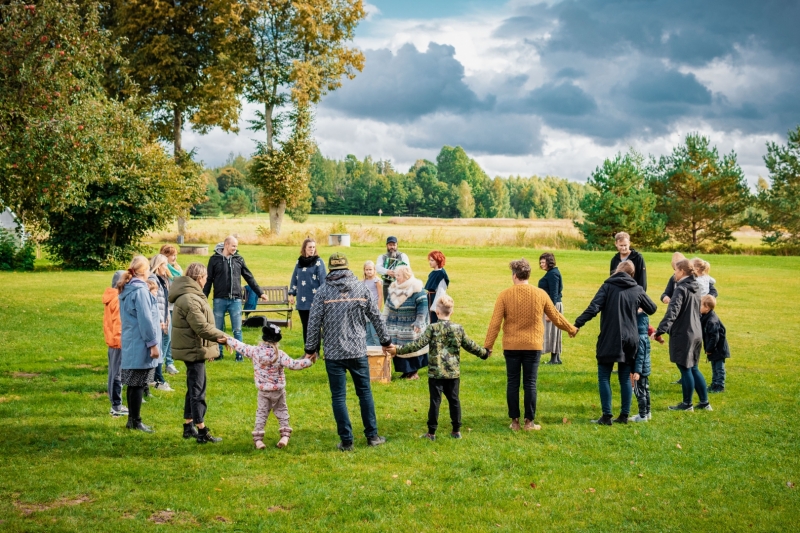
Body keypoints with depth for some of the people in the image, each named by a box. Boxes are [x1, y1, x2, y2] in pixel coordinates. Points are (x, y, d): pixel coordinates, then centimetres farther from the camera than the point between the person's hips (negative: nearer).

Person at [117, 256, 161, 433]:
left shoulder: (126, 290, 12)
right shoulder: (140, 290, -17)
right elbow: (145, 319, -18)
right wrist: (153, 343, -14)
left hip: (129, 343, 9)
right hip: (140, 345, -9)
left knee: (134, 383, 14)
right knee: (138, 384, -2)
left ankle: (132, 419, 21)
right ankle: (135, 421, 3)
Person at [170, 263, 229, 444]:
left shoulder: (190, 295, 13)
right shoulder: (190, 299, -21)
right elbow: (201, 327, -23)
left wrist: (216, 336, 6)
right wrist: (221, 336, -14)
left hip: (192, 349, 11)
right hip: (193, 349, -11)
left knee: (194, 389, 18)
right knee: (198, 390, -6)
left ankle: (188, 427, 26)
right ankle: (202, 432, -2)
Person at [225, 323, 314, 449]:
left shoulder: (254, 351, -11)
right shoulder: (279, 354, -19)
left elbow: (239, 346, 1)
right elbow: (293, 365, -21)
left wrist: (228, 339, 16)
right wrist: (309, 361, -12)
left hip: (262, 390, 2)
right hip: (278, 390, -2)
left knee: (261, 413, 11)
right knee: (281, 411, 14)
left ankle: (258, 438, 6)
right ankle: (285, 435, 6)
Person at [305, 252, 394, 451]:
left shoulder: (323, 292, -4)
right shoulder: (361, 288, 1)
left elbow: (314, 322, -5)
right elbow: (376, 317, 5)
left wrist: (311, 349, 5)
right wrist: (385, 341, 17)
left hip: (333, 353, -2)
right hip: (358, 351, 2)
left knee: (339, 396, 4)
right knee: (365, 392, 13)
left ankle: (346, 441, 6)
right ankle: (372, 436, 17)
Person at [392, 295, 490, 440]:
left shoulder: (432, 328, -8)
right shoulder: (458, 329, 1)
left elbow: (419, 344, -14)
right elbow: (470, 345, 9)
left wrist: (399, 350, -9)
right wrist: (484, 353, 26)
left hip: (436, 372, -3)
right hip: (454, 373, 3)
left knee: (435, 401, 1)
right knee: (454, 400, 11)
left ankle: (431, 432, 5)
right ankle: (456, 430, 17)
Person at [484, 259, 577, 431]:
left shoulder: (504, 295, -7)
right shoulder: (540, 294, -1)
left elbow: (495, 323, -8)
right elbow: (556, 317, 9)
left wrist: (487, 346, -2)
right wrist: (572, 329, 26)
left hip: (511, 346, -1)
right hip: (533, 346, 1)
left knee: (512, 383, 8)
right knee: (530, 383, 6)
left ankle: (514, 421, 12)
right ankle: (529, 421, 9)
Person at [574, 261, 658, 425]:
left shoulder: (608, 286, -5)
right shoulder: (637, 290, 6)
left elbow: (594, 308, -16)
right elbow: (652, 309, 18)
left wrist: (578, 323, -14)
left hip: (610, 339, -4)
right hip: (630, 340, 4)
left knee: (604, 377, 3)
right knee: (625, 378, 13)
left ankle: (607, 416, -2)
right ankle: (624, 415, 13)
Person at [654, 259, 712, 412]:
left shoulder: (681, 289, -15)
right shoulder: (696, 289, 12)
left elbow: (672, 312, -25)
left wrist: (660, 330, -31)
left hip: (683, 335, -9)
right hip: (696, 334, 9)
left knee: (685, 369, 1)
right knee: (693, 369, 16)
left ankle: (687, 404, 10)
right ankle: (704, 402, 19)